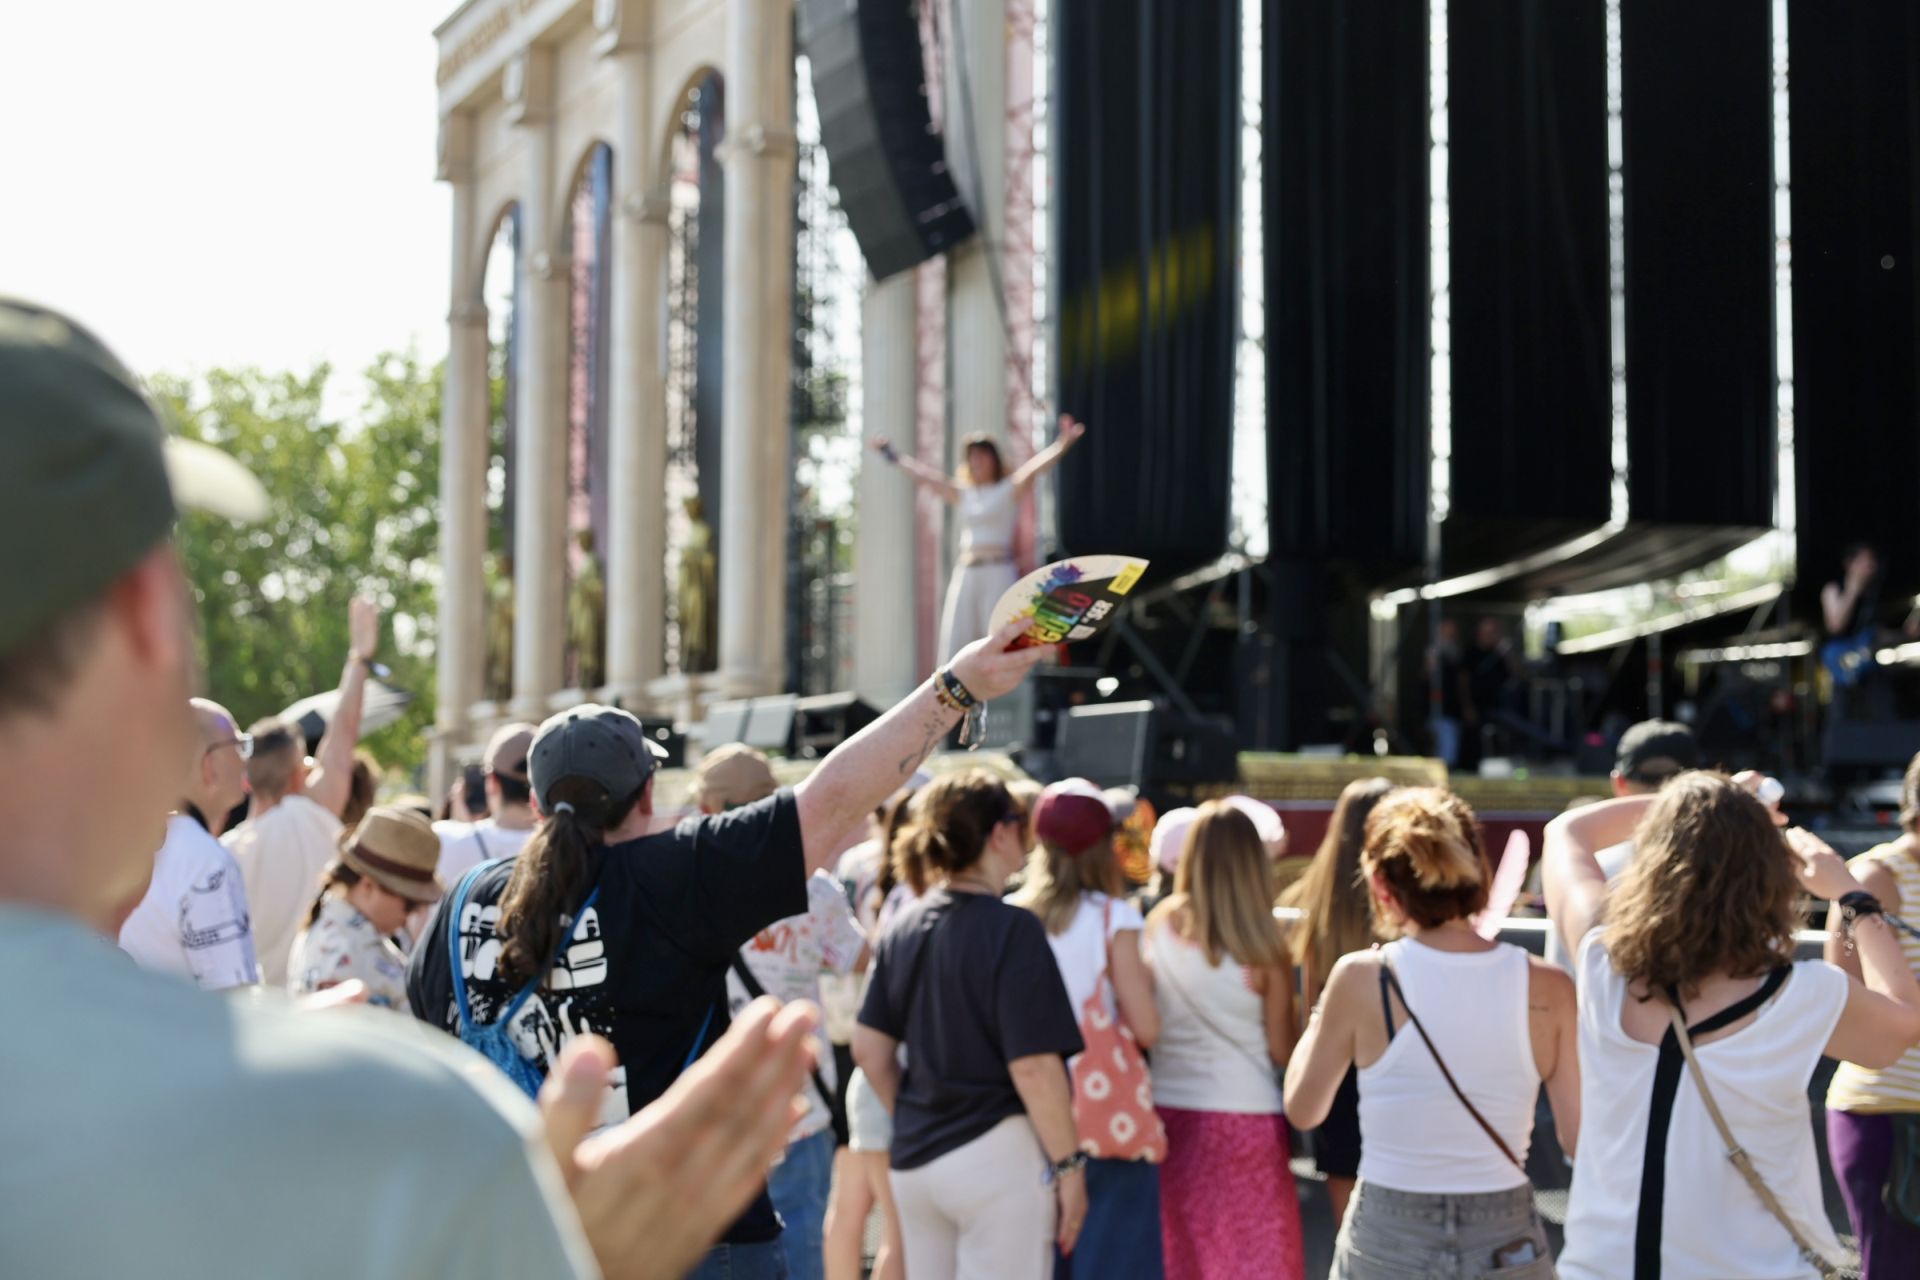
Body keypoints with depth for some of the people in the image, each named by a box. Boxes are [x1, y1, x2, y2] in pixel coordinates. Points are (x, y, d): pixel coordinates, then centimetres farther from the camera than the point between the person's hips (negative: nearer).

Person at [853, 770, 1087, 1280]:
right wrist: (1069, 1163, -9)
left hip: (913, 1158, 7)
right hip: (998, 1155, -7)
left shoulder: (904, 928, 6)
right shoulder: (1012, 929, -15)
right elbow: (1033, 1067, -18)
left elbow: (870, 1051, 9)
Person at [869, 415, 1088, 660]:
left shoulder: (1010, 489, 3)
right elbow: (924, 475, 23)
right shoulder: (963, 493, 15)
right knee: (955, 647, 2)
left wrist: (1065, 443, -28)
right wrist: (892, 454, 30)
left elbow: (1037, 466, -12)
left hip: (998, 573, -5)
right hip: (965, 574, 5)